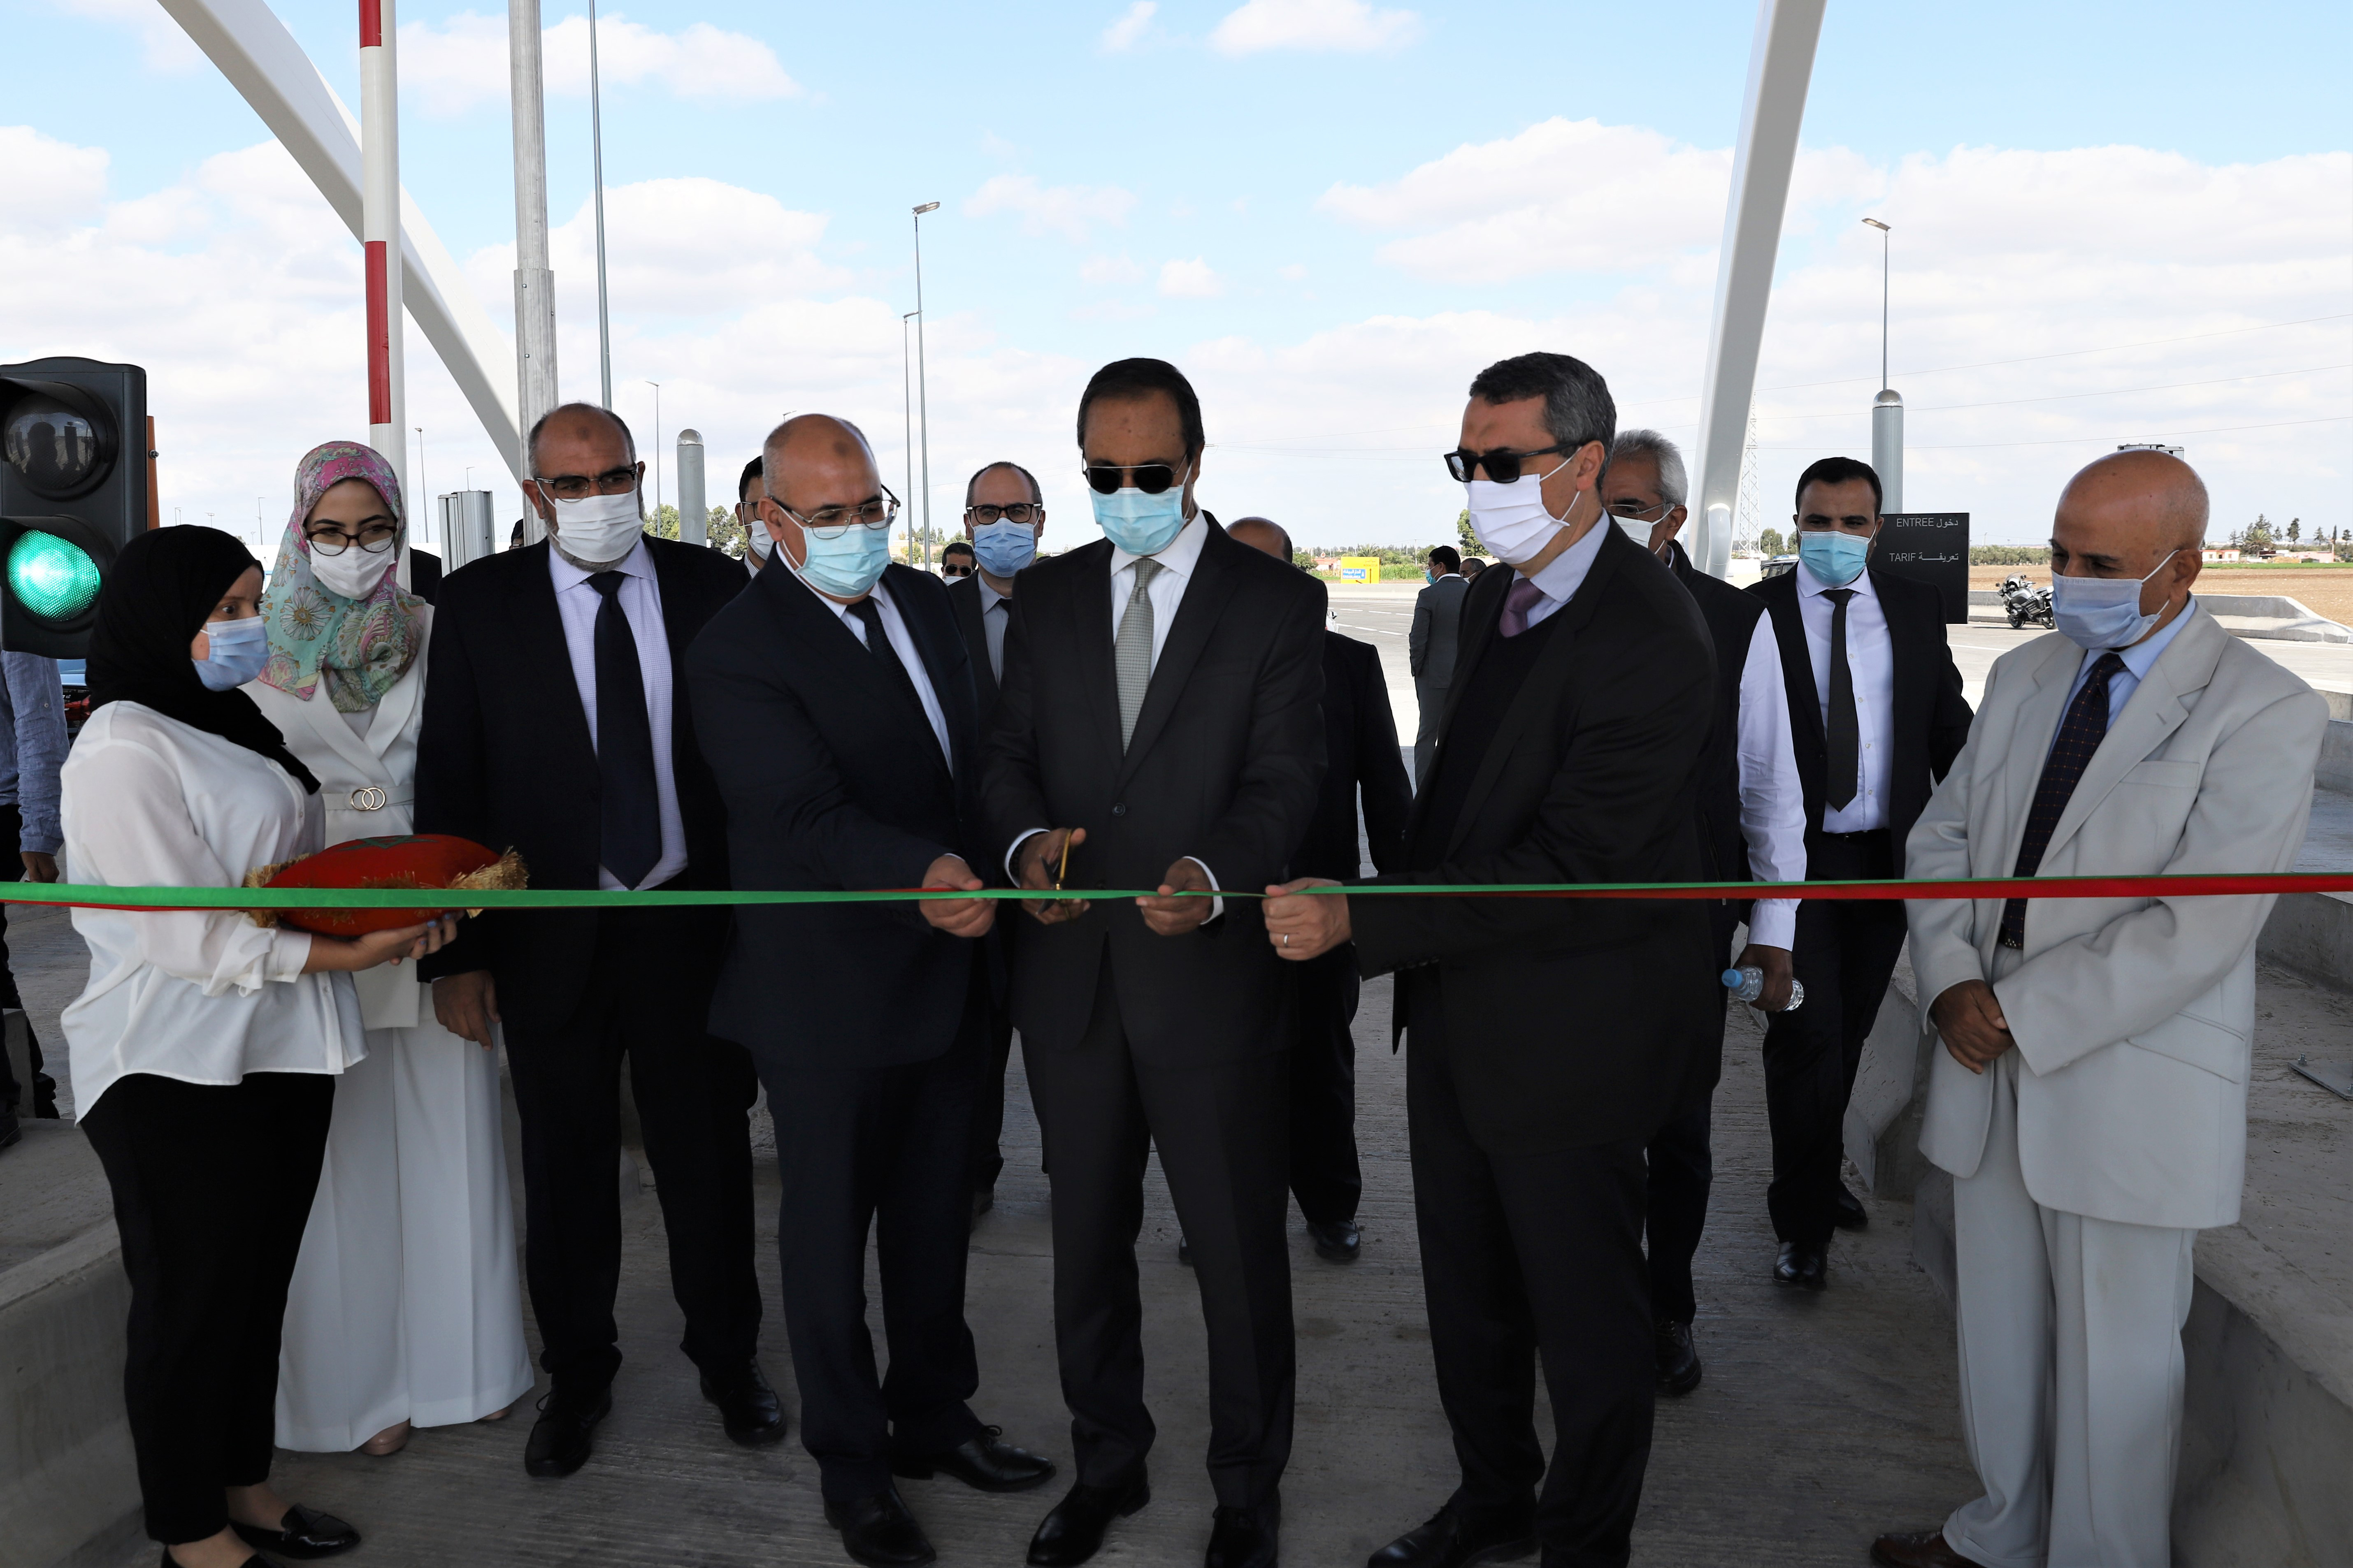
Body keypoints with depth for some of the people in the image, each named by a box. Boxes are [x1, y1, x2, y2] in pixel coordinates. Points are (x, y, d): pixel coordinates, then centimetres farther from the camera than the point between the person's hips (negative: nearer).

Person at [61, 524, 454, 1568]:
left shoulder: (235, 725, 13)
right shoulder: (124, 748, -15)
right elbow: (185, 933, -20)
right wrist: (346, 953, -20)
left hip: (280, 1056, 8)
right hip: (179, 1075, -8)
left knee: (260, 1284, 16)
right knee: (193, 1299, 6)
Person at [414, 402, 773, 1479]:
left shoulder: (711, 588, -1)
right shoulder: (479, 603, -2)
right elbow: (449, 785, -2)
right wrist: (456, 953, -5)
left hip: (693, 920, 0)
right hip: (548, 936, 0)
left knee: (709, 1151, 12)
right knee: (566, 1166, 13)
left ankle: (728, 1359, 32)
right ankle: (576, 1377, 32)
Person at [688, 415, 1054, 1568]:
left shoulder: (924, 601, 6)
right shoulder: (737, 652, -17)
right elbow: (812, 819, -26)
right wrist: (927, 874, -41)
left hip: (949, 973, 7)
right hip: (832, 994, -7)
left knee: (934, 1214, 20)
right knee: (831, 1233, 9)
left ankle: (933, 1419, 39)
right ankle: (853, 1471, 27)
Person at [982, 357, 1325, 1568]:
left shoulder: (1278, 603, -2)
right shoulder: (1045, 598, 9)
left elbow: (1284, 778, -9)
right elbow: (1010, 752, 5)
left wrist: (1214, 874, -29)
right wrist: (1028, 838, -18)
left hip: (1212, 975, -3)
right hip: (1070, 972, 4)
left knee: (1239, 1247, 7)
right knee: (1086, 1236, 17)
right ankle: (1106, 1461, 37)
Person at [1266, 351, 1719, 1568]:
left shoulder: (1648, 639, -22)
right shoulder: (1491, 598, 7)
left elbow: (1568, 866, -27)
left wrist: (1360, 922, -28)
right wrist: (1406, 951, 15)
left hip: (1568, 1034, -8)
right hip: (1458, 1014, 9)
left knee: (1583, 1308, 11)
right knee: (1468, 1291, 22)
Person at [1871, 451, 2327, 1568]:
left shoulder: (2263, 714, -12)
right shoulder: (2024, 675, 8)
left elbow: (2196, 930, -19)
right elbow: (1944, 835, 10)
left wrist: (2020, 1016, -18)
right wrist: (1953, 982, -7)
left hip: (2130, 1089, -6)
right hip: (1991, 1057, 6)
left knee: (2114, 1361, 8)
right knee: (1997, 1329, 19)